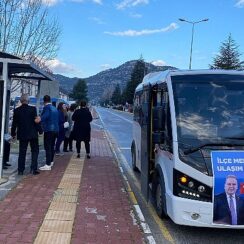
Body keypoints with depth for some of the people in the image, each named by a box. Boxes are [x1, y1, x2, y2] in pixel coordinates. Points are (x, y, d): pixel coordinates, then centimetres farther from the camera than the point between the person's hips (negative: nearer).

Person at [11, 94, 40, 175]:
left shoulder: (17, 110, -2)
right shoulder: (33, 109, -10)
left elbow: (14, 123, 4)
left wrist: (13, 133, 16)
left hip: (22, 134, 3)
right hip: (32, 134, -2)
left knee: (22, 152, 10)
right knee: (35, 151, 9)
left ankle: (20, 170, 10)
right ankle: (33, 168, 3)